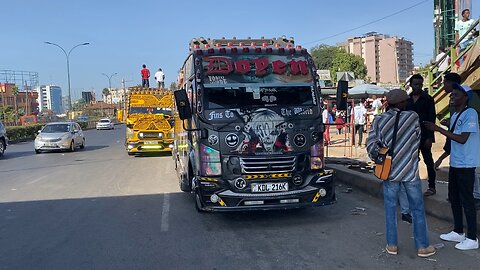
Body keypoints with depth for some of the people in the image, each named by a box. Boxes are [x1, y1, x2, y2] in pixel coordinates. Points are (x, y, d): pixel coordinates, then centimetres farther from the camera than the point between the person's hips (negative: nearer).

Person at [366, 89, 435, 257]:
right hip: (410, 171, -1)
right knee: (417, 209, 10)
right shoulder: (413, 117, -6)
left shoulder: (379, 120, -4)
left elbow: (371, 144, -7)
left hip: (389, 172, 1)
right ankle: (422, 247, 17)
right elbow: (417, 140, 5)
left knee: (390, 208, 11)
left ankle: (392, 245, 18)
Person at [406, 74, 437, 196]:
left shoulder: (428, 99, -4)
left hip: (424, 136, -4)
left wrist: (429, 137, -13)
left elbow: (432, 119, -7)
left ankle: (431, 186, 9)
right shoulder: (407, 99, 8)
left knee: (428, 161, 2)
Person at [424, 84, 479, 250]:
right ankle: (458, 232, 28)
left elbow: (462, 139, -22)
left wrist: (439, 129, -22)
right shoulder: (454, 115, 13)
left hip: (466, 165, -9)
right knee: (454, 198, 15)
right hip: (454, 163, 9)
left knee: (466, 200, -3)